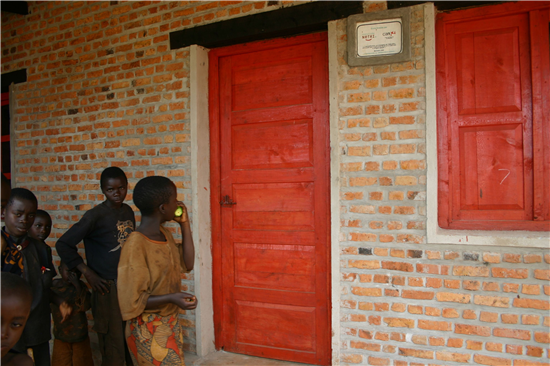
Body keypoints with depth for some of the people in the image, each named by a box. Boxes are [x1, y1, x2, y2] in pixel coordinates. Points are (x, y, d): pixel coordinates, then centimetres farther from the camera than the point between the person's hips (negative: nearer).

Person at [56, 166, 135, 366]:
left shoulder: (128, 211, 7)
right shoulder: (95, 216, -12)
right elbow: (63, 244, -11)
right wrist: (88, 273, -13)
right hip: (108, 287, -6)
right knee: (114, 350, 2)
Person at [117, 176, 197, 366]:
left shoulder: (164, 234, 0)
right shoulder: (135, 246, -25)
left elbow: (187, 264, 6)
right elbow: (132, 301, -22)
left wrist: (184, 224, 0)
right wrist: (171, 298, -32)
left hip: (170, 322, 8)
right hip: (148, 331, -8)